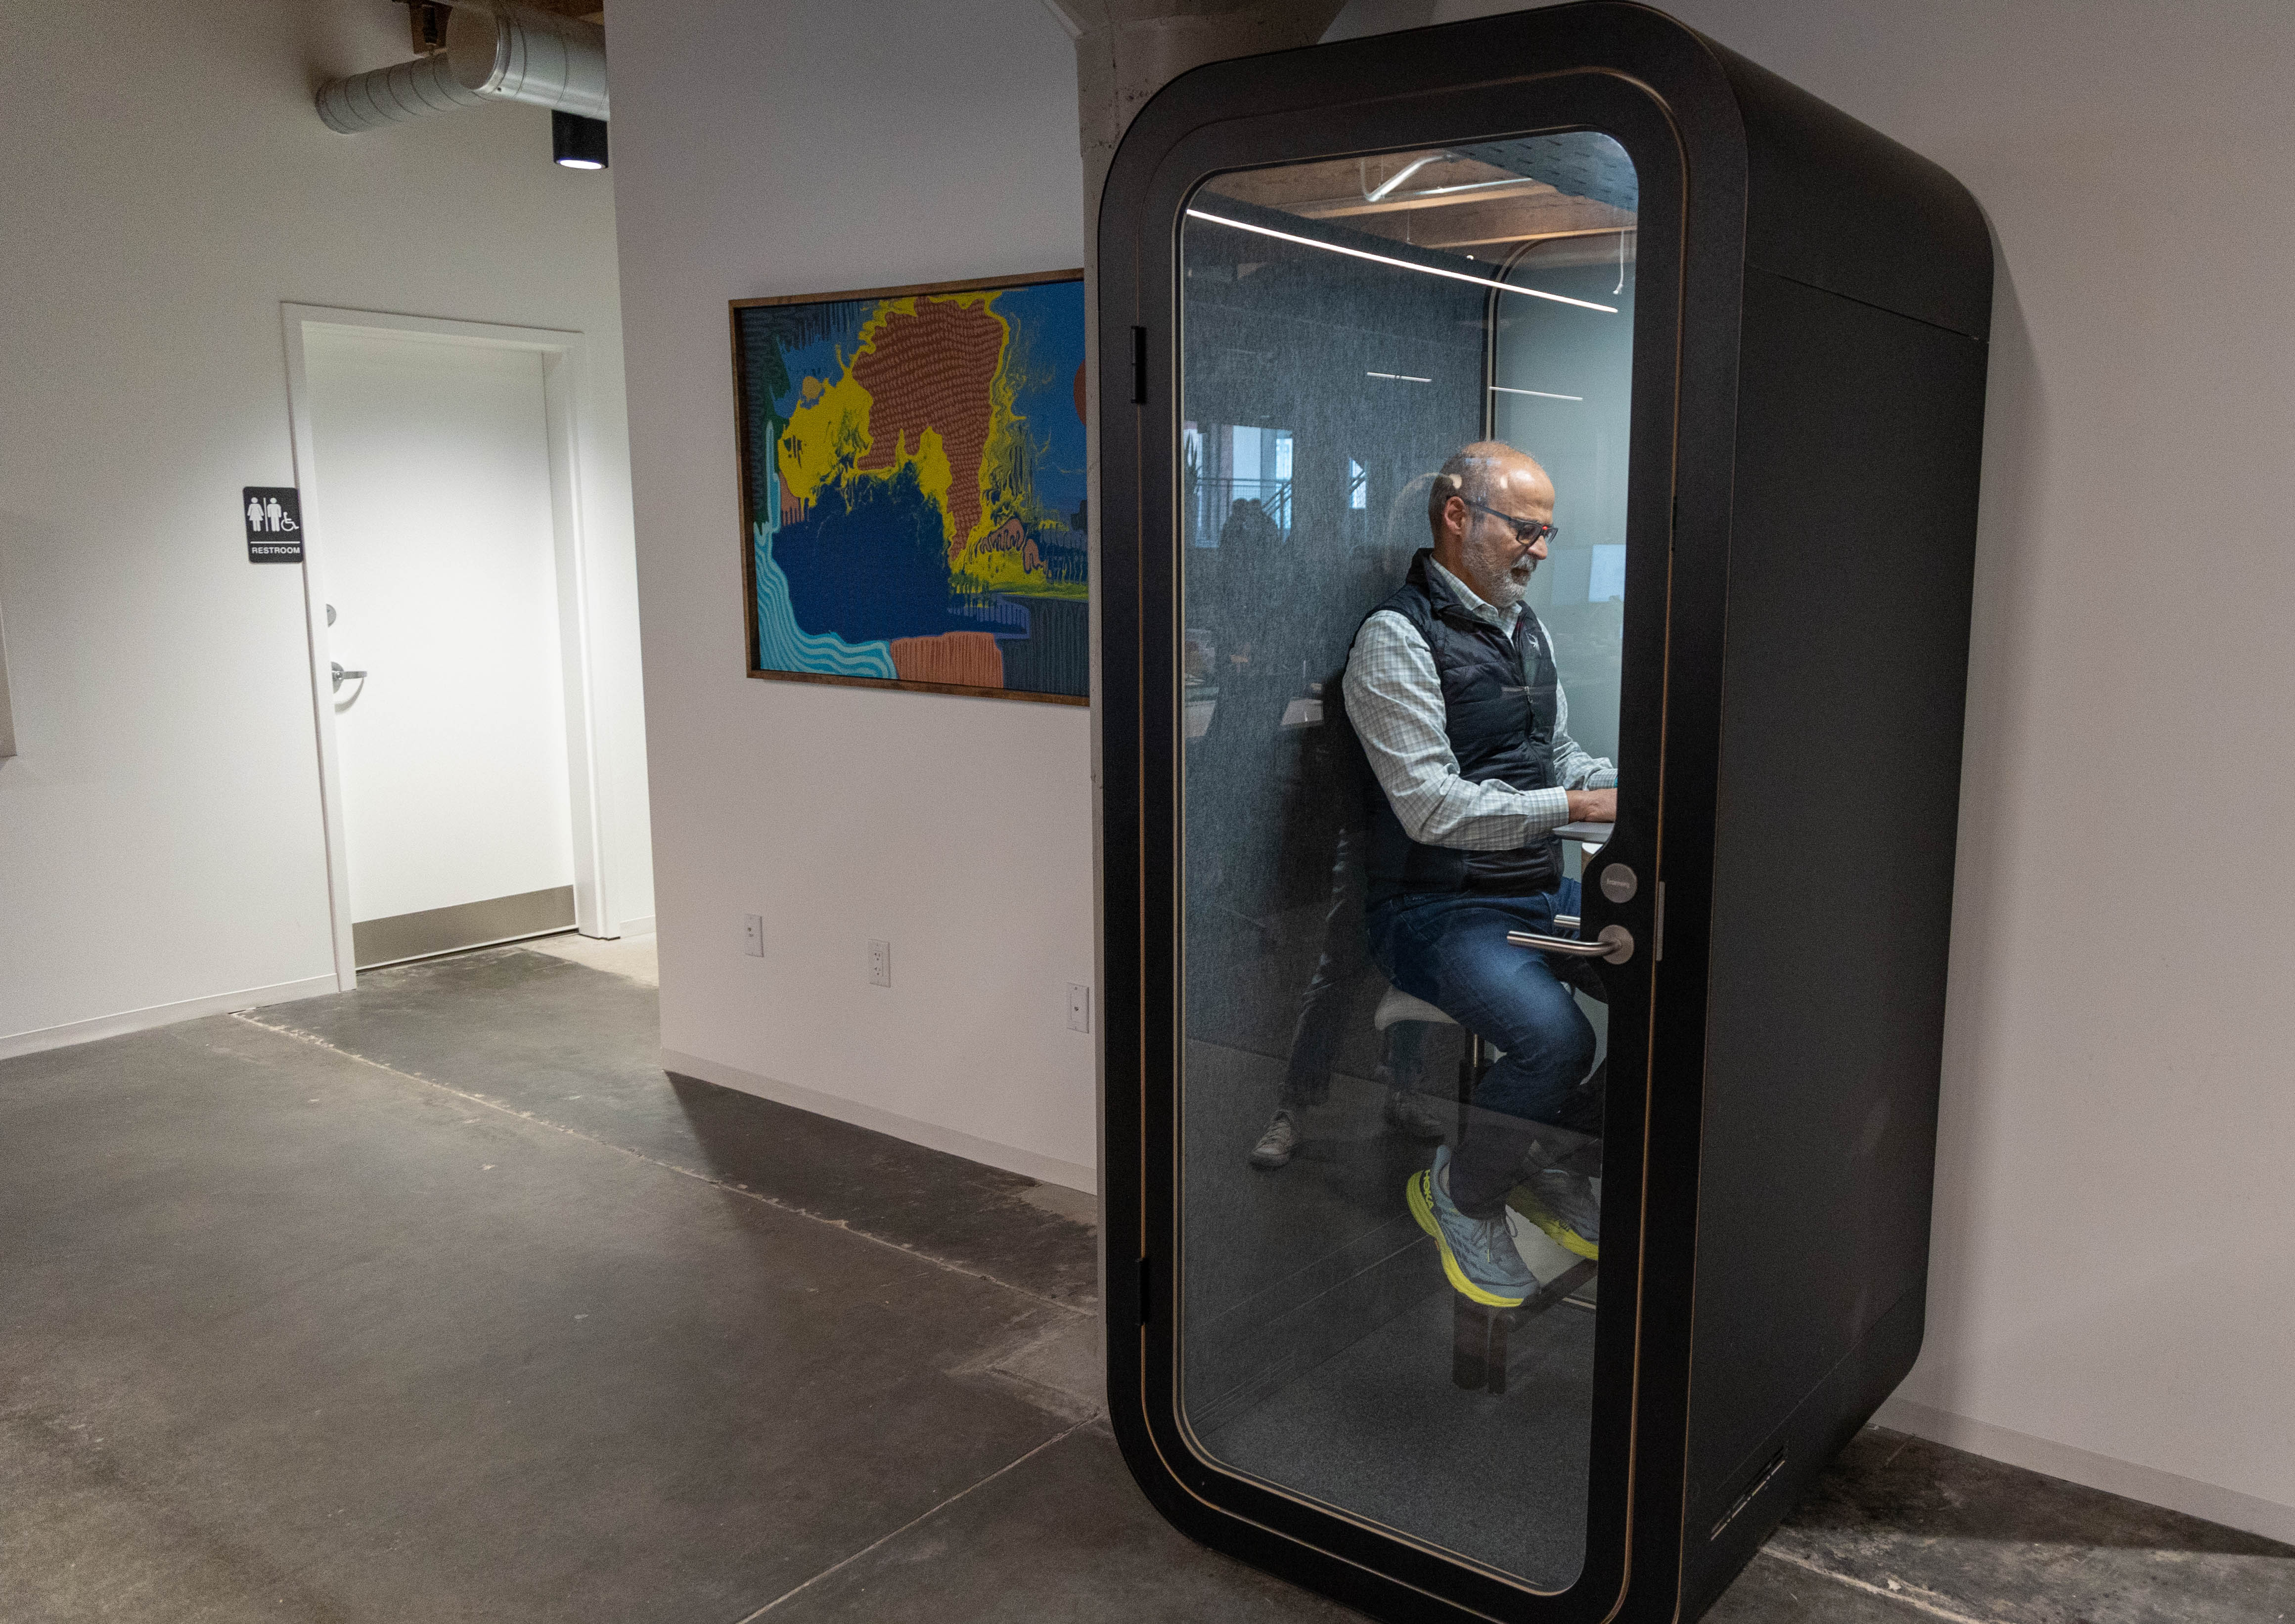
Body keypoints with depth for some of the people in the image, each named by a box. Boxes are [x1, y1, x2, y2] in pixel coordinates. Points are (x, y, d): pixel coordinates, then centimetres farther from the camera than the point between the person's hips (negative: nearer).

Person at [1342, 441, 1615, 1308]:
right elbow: (1431, 806, -19)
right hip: (1438, 907, -8)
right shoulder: (1396, 639, -11)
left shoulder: (1525, 626, 16)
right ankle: (1459, 1196, -1)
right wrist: (1575, 806, -21)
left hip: (1542, 891, 8)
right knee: (1555, 1036, -31)